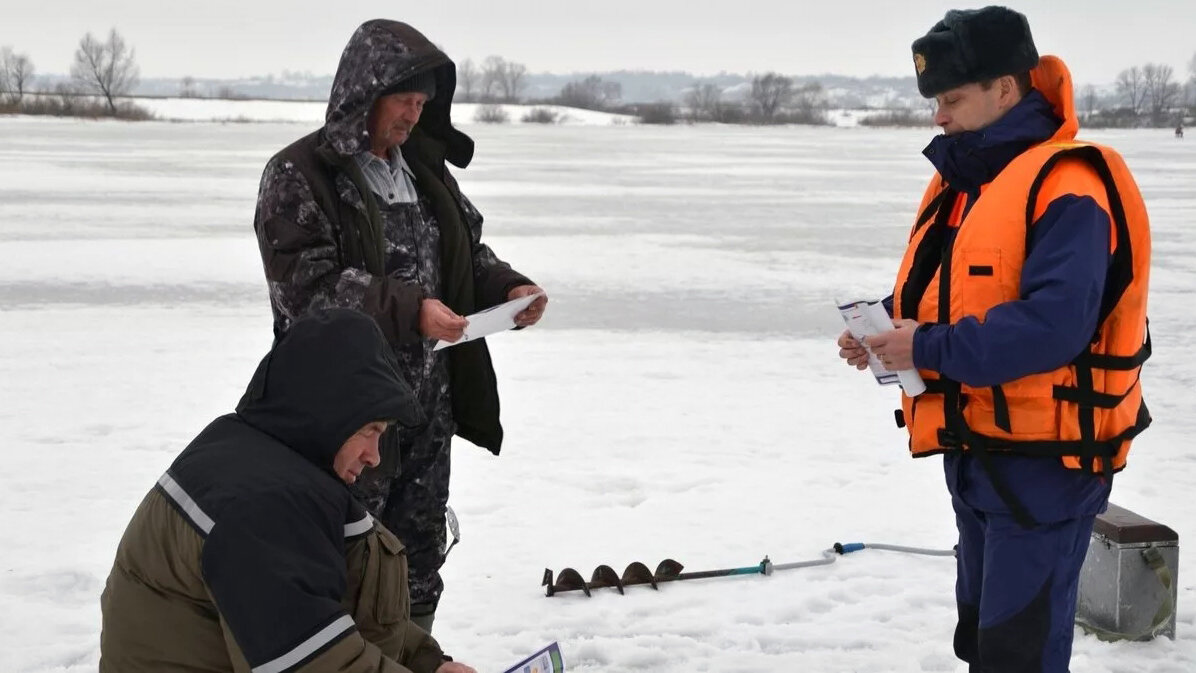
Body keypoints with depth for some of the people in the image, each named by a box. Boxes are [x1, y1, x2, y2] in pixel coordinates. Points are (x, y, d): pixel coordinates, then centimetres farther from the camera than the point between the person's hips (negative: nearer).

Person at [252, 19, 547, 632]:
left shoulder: (426, 169, 11)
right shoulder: (299, 176, -11)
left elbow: (468, 253, 18)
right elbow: (308, 286, -21)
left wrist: (509, 288, -4)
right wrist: (408, 308, -32)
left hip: (428, 412, 7)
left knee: (418, 558, 17)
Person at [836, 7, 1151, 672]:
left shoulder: (1067, 186, -20)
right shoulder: (963, 179, 9)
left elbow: (1053, 324, -30)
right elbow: (936, 293, 19)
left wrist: (929, 348, -25)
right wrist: (884, 329, -2)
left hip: (1045, 460, -9)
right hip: (975, 449, 9)